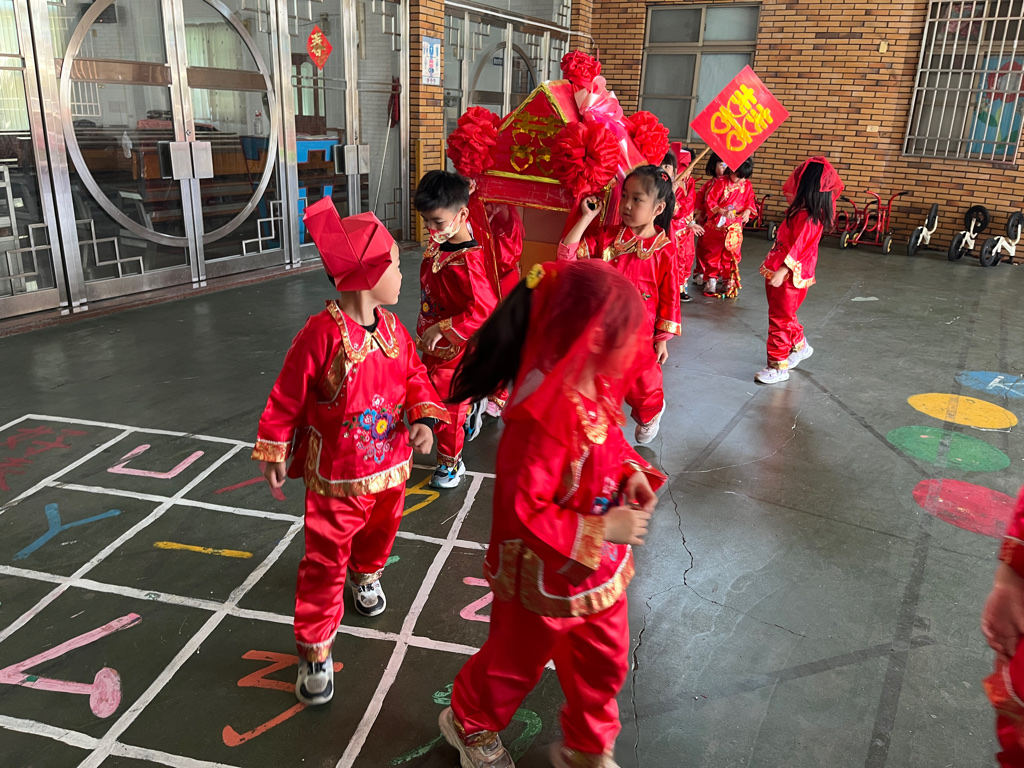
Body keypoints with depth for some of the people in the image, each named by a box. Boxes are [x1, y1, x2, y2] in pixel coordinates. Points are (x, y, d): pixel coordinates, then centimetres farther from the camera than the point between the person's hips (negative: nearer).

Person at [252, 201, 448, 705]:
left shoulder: (392, 328, -3)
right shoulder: (323, 333, -23)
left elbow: (415, 376, 8)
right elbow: (287, 396, -14)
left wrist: (423, 420, -9)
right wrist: (273, 453, -6)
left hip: (390, 464, 6)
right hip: (336, 475, -6)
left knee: (380, 531, 27)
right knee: (326, 559, 3)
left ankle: (366, 576, 60)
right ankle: (314, 649, 18)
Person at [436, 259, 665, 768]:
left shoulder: (597, 388, -9)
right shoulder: (543, 420, -37)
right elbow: (521, 515, -33)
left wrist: (630, 471, -8)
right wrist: (603, 530, -28)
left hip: (600, 571, 8)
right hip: (546, 581, -7)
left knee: (603, 662, 24)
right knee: (515, 663, 21)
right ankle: (470, 725, 53)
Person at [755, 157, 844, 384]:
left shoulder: (807, 218, -20)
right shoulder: (802, 211, 8)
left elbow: (798, 249, -24)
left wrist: (781, 272, -26)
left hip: (789, 278, -10)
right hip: (780, 273, 10)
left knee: (780, 319, -2)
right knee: (784, 316, 24)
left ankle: (778, 367, 7)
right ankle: (800, 346, 44)